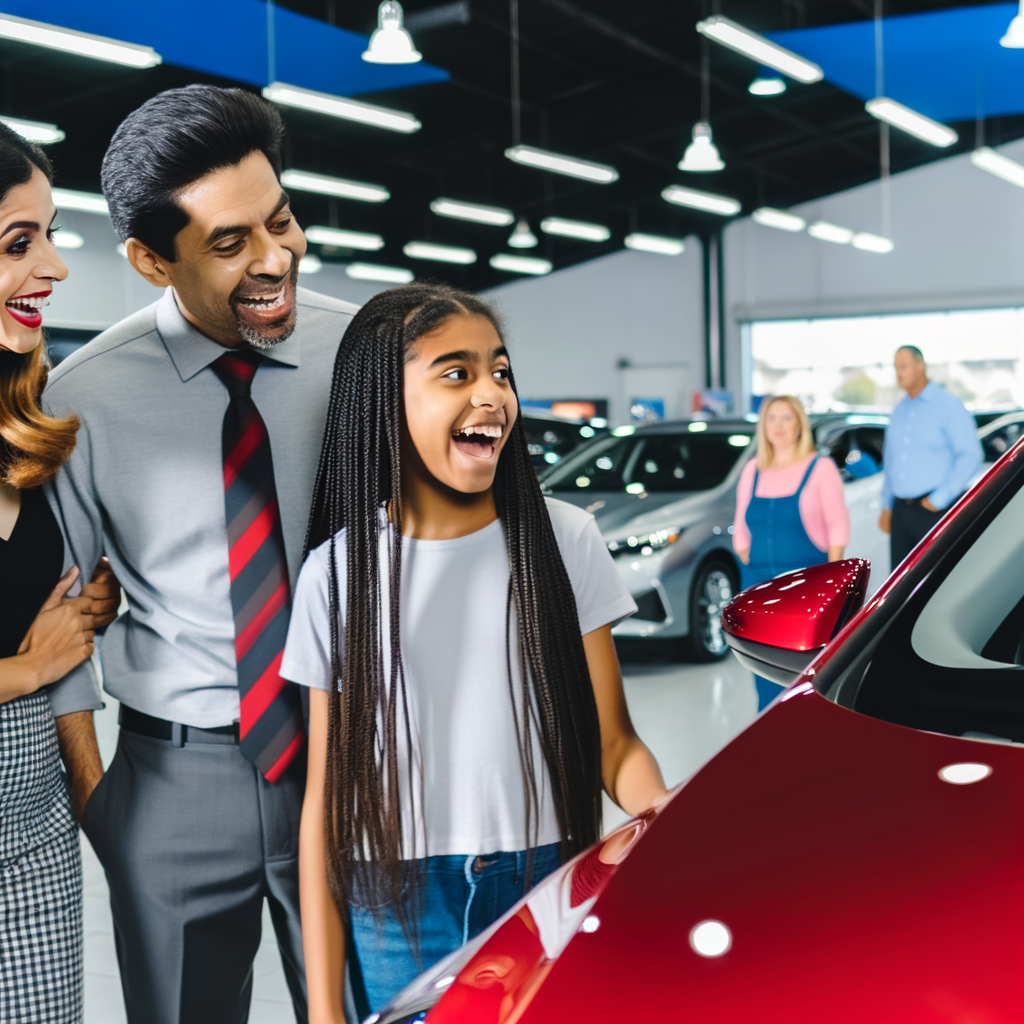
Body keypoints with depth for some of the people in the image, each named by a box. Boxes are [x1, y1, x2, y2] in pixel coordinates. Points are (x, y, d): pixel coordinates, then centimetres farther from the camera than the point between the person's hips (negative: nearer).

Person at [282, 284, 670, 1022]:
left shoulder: (563, 539, -1)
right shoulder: (340, 568, -2)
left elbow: (614, 742, 0)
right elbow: (326, 800, 0)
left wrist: (659, 807, -24)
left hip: (552, 891, 1)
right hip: (399, 915, 0)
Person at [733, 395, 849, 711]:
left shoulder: (820, 467, 0)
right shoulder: (752, 471, 12)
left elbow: (838, 526, -4)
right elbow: (741, 530, 16)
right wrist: (752, 570, 5)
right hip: (759, 584, 4)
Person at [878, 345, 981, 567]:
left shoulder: (948, 405, -7)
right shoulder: (899, 410, 16)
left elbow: (970, 456, -14)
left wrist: (939, 499, -15)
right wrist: (886, 506, 18)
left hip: (936, 511, -7)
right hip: (902, 511, 7)